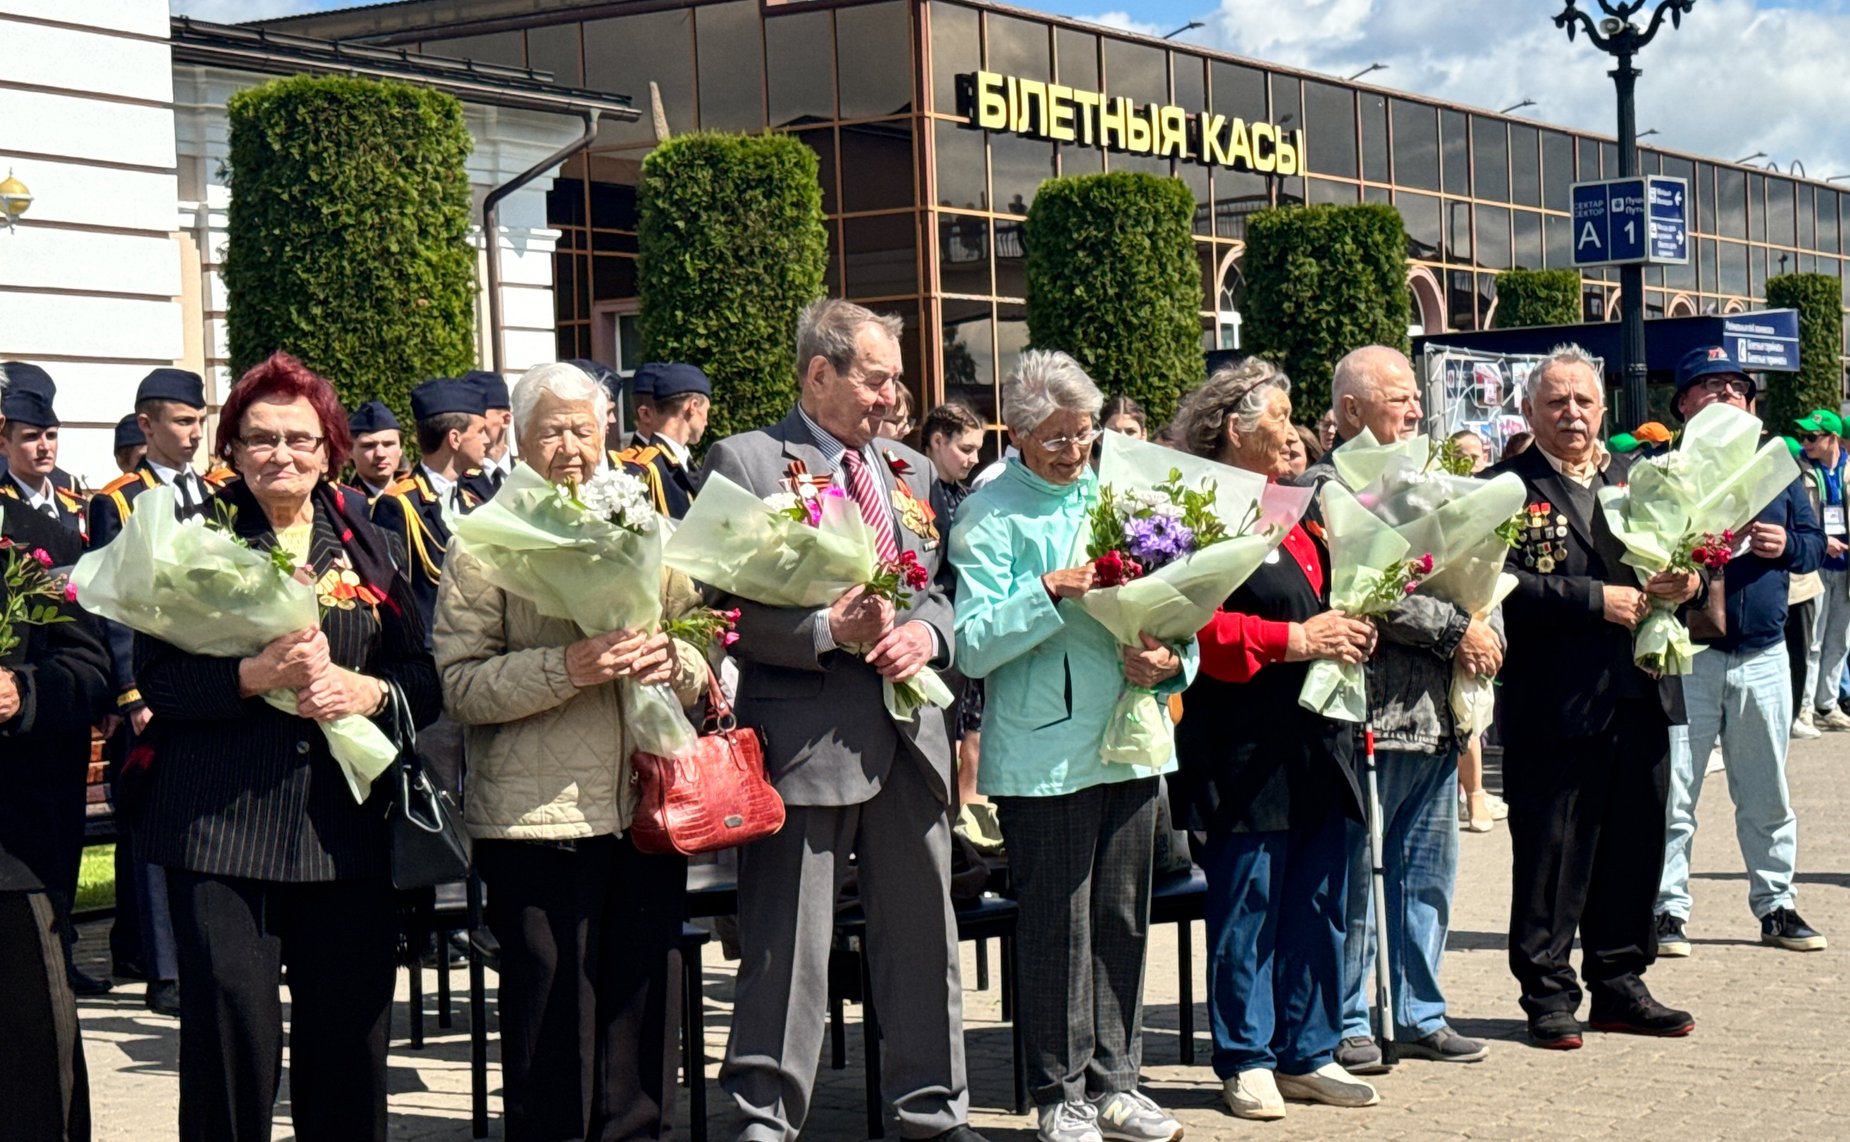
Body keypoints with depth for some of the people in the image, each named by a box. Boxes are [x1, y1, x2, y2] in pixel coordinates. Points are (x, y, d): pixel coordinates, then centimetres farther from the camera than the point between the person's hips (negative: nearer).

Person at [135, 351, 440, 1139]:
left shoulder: (366, 542, 13)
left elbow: (427, 676, 9)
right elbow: (155, 677, -5)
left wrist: (368, 691, -11)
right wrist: (257, 675, -19)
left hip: (345, 829, 3)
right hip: (222, 829, -2)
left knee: (349, 1040, 4)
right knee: (232, 1040, -4)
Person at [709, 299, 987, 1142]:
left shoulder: (909, 470, 18)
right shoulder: (743, 463, -3)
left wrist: (925, 632, -2)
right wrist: (830, 631, -19)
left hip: (907, 734, 6)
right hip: (803, 734, -6)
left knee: (923, 933, 13)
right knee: (787, 945, -1)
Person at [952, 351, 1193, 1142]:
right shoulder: (989, 517, -4)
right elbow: (972, 646, -12)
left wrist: (1170, 662, -5)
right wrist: (1049, 593, -22)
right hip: (1044, 756, -5)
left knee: (1123, 920, 10)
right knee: (1057, 927, -1)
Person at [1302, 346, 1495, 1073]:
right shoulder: (1329, 487, -9)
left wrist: (1478, 631, 0)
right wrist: (1457, 630, -14)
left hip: (1435, 713, 8)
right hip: (1370, 714, -8)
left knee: (1428, 873, 14)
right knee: (1352, 878, 0)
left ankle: (1422, 1014, 24)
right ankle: (1344, 1025, 9)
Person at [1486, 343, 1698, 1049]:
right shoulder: (1507, 487, -4)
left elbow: (1676, 555, 20)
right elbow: (1504, 587, -15)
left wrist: (1684, 582, -3)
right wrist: (1597, 599, -19)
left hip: (1641, 697, 6)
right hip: (1554, 701, -5)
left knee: (1634, 846, 11)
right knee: (1551, 852, 0)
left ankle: (1620, 983, 23)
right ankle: (1548, 993, 11)